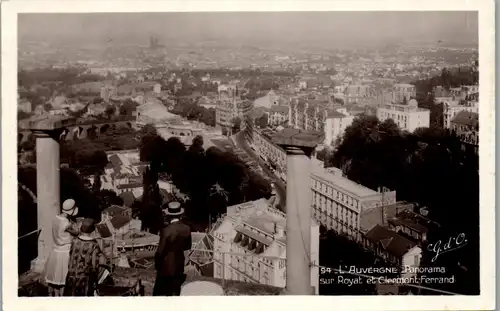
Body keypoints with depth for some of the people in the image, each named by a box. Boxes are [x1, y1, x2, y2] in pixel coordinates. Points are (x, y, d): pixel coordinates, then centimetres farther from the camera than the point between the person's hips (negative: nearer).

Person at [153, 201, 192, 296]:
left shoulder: (167, 231, -24)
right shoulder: (186, 229, -8)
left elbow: (160, 251, -17)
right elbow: (188, 246, 6)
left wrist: (157, 264, -1)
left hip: (166, 266, -5)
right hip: (179, 265, 5)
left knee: (159, 292, 12)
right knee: (175, 293, 16)